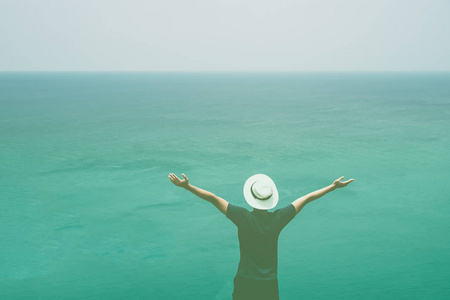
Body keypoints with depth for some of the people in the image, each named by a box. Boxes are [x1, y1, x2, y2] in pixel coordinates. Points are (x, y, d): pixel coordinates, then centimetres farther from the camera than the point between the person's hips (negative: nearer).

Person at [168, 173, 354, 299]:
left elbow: (213, 199, -16)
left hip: (245, 284, -2)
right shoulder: (278, 219, -7)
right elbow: (306, 199, 3)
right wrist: (333, 186, 12)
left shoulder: (244, 218, -14)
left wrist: (187, 186, -15)